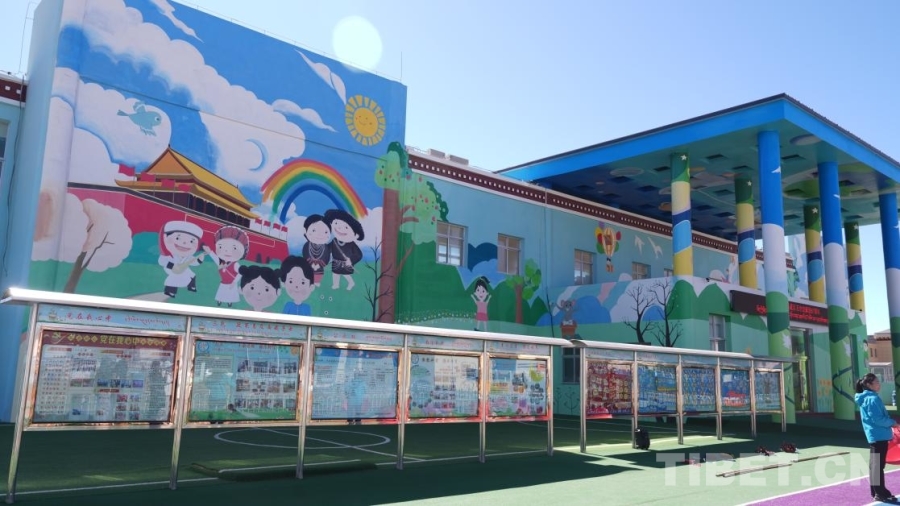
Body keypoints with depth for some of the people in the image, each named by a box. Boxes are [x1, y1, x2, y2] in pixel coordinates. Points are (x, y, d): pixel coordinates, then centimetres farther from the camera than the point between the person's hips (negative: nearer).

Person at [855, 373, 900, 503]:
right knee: (878, 465, -5)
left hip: (875, 436, 10)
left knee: (875, 465, 14)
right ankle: (880, 493, 0)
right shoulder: (872, 399, -17)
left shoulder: (866, 398, 14)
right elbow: (877, 419, -21)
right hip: (879, 436, -10)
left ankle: (877, 492, 21)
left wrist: (889, 422, 14)